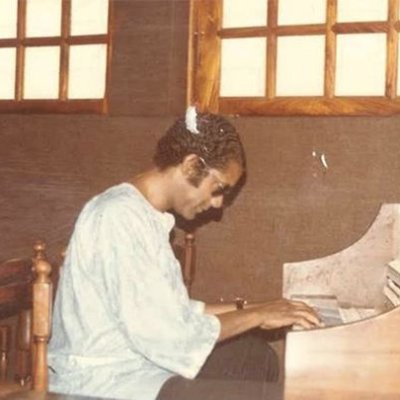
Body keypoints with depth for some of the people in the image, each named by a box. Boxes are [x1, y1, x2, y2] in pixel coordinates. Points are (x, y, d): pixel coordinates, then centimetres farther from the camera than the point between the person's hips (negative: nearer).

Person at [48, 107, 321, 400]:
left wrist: (245, 309, 5)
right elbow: (161, 333, -25)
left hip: (138, 363, 10)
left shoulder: (149, 215, 9)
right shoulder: (120, 217, -21)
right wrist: (254, 316, -15)